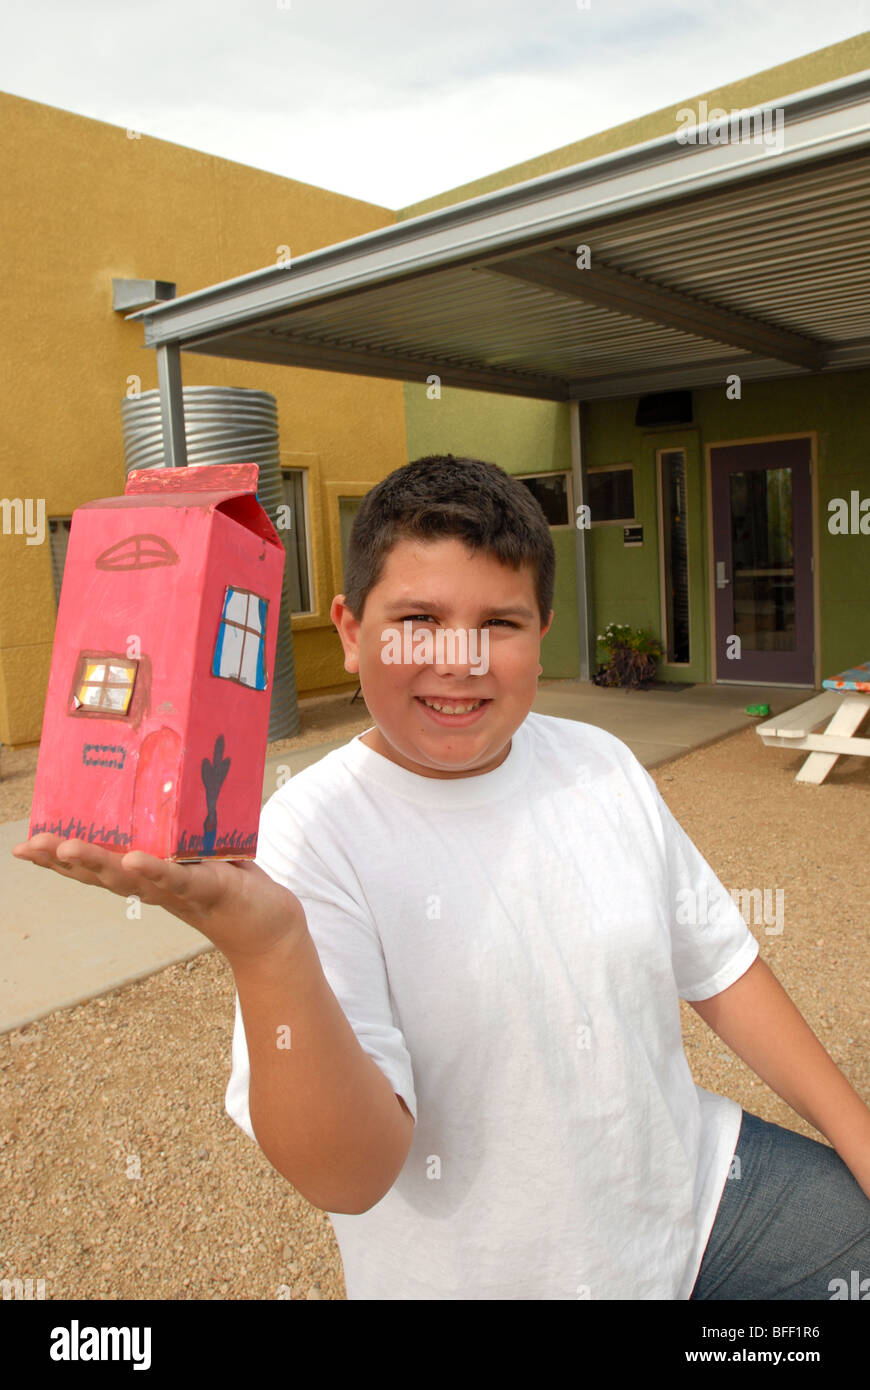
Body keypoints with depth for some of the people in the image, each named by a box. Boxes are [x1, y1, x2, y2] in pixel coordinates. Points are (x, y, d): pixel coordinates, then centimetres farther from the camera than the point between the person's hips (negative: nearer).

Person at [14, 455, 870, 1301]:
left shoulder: (599, 765, -6)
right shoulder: (310, 836, -23)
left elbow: (719, 965, 5)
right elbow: (349, 1179, -28)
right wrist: (264, 944, -44)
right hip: (495, 1273, -4)